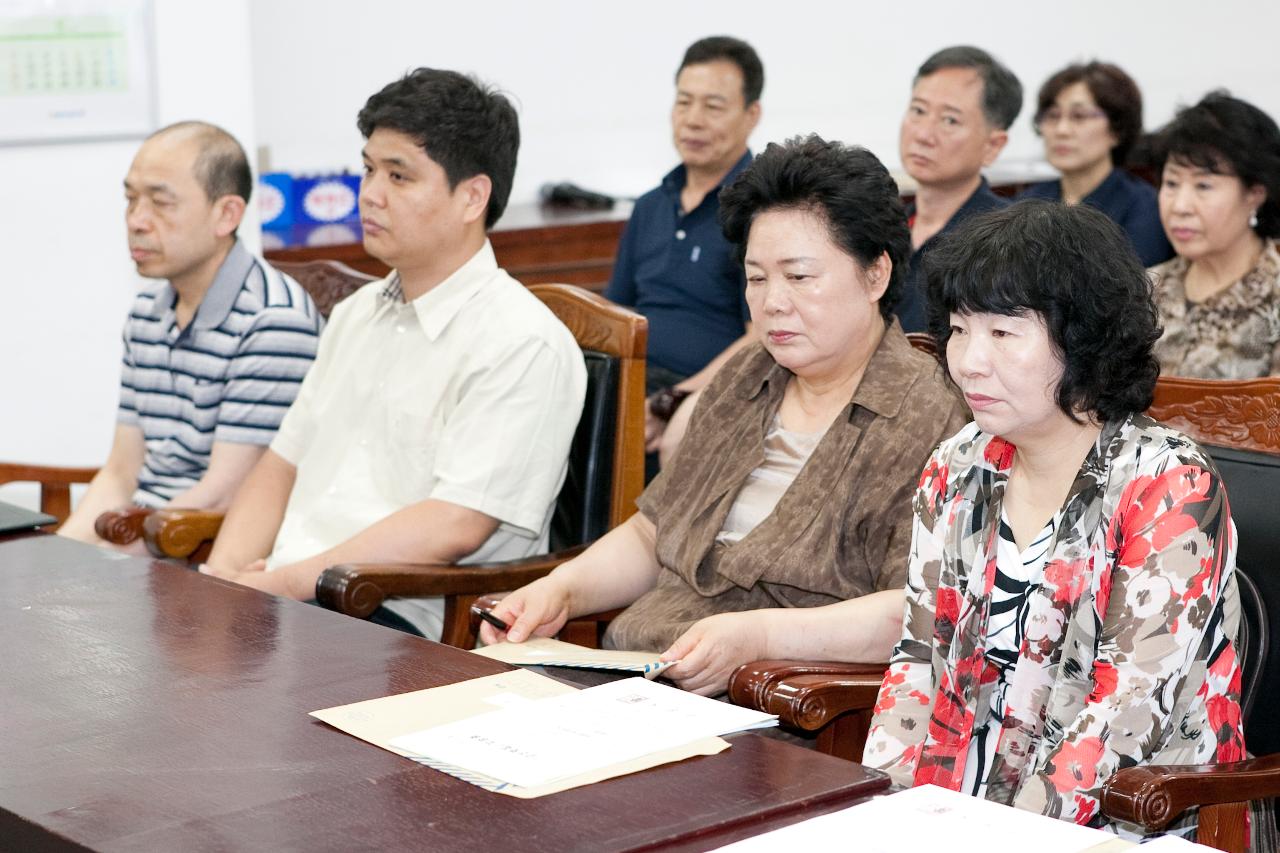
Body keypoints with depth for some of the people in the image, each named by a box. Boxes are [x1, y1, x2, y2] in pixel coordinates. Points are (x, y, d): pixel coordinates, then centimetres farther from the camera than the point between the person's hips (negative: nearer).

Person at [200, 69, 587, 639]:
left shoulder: (524, 345, -9)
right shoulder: (356, 314, 20)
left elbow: (452, 527, -17)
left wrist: (283, 583, -16)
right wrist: (222, 575, 1)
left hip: (406, 626, -8)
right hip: (282, 597, 8)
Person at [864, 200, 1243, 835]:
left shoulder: (1168, 486, -11)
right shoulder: (958, 469, 7)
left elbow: (1128, 707, -17)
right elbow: (920, 659, 10)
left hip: (1124, 824, -5)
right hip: (951, 813, 6)